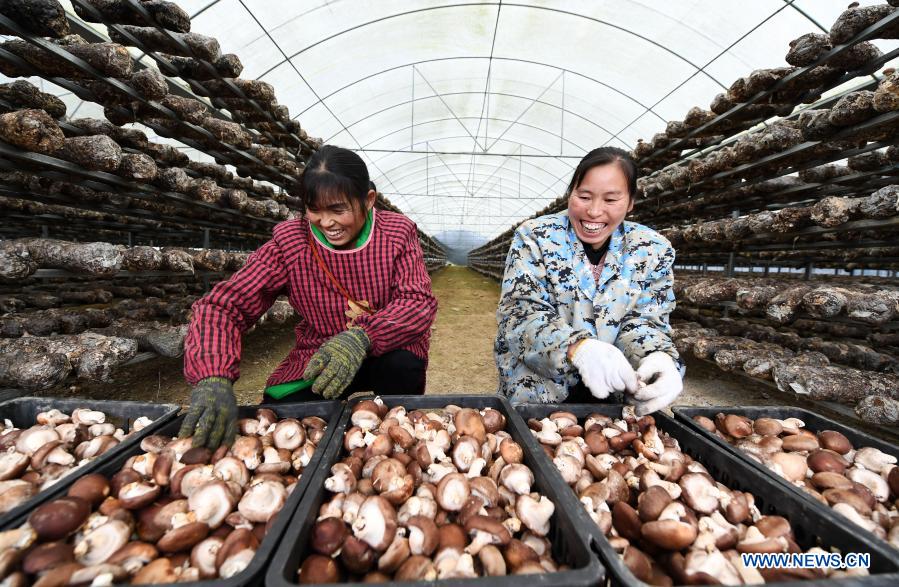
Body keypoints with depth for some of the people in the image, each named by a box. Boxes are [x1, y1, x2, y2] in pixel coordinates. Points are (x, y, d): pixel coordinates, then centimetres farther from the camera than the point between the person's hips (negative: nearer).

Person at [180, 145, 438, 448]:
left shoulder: (398, 233, -9)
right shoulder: (289, 242, -9)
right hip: (316, 360, 1)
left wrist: (362, 337, -38)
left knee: (404, 366, -32)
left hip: (387, 353, 0)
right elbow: (223, 304, -15)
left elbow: (420, 302, -19)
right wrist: (213, 378, -35)